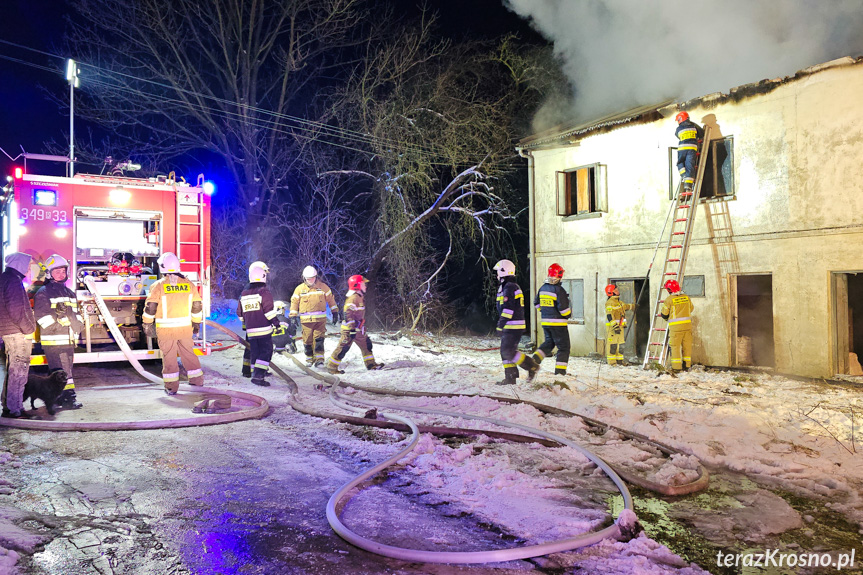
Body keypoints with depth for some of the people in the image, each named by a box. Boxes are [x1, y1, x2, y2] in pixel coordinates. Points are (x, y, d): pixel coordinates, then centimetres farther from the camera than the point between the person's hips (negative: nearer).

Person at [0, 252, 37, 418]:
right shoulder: (14, 280, -14)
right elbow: (16, 310, -21)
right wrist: (28, 329, -13)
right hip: (18, 334, -10)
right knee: (19, 371, -5)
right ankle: (15, 409, -1)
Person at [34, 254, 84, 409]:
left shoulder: (70, 293, 19)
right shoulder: (43, 293, -5)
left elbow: (75, 313, 26)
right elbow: (41, 315, -12)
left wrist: (78, 325, 12)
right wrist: (58, 321, -17)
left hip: (69, 339, 8)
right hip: (53, 340, -8)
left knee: (66, 370, 13)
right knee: (62, 372, -11)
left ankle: (58, 398, 22)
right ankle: (69, 399, -11)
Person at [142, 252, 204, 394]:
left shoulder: (158, 286, -9)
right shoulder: (189, 284, 2)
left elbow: (150, 307, -6)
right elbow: (197, 306, 8)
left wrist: (147, 324, 7)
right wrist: (196, 324, 20)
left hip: (166, 330, -3)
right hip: (185, 328, 3)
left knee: (169, 357, 6)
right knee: (189, 353, 16)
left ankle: (171, 387, 11)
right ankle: (197, 380, 24)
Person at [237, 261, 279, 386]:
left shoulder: (244, 294, 13)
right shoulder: (264, 292, -9)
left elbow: (240, 313, 20)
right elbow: (269, 310, -16)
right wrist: (276, 322, -8)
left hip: (250, 330, 7)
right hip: (264, 329, -7)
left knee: (254, 351, 14)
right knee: (266, 351, -6)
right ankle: (258, 376, -17)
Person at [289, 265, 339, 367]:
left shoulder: (322, 286, 5)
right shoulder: (300, 289, 6)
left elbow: (331, 299, 12)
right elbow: (294, 302, 9)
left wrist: (335, 312, 11)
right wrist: (293, 317, 4)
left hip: (320, 319, -1)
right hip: (306, 320, 1)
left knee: (319, 339, -9)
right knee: (308, 340, 4)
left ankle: (319, 359, -7)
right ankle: (309, 358, 19)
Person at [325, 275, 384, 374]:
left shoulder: (360, 297, 14)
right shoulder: (353, 298, -19)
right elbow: (348, 314, -25)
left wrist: (361, 327, 29)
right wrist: (351, 329, -27)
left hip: (358, 329, 10)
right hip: (350, 329, -10)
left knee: (366, 344, 14)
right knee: (343, 348, -4)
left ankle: (371, 364, 25)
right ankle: (332, 367, 4)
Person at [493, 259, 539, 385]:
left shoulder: (509, 287, -14)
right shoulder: (513, 286, 20)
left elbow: (508, 308, -21)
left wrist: (502, 322, -19)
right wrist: (502, 323, 27)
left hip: (513, 327, -11)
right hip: (511, 326, 11)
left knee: (508, 352, -13)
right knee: (505, 352, 10)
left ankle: (532, 366, -4)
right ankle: (510, 378, 13)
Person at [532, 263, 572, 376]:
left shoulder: (543, 288, 6)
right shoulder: (559, 289, -17)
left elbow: (536, 303, 16)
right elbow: (563, 307, -20)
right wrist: (569, 314, 0)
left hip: (545, 322, 7)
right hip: (558, 323, -7)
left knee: (548, 342, 23)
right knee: (563, 347, 5)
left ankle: (536, 358, 4)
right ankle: (560, 371, 3)